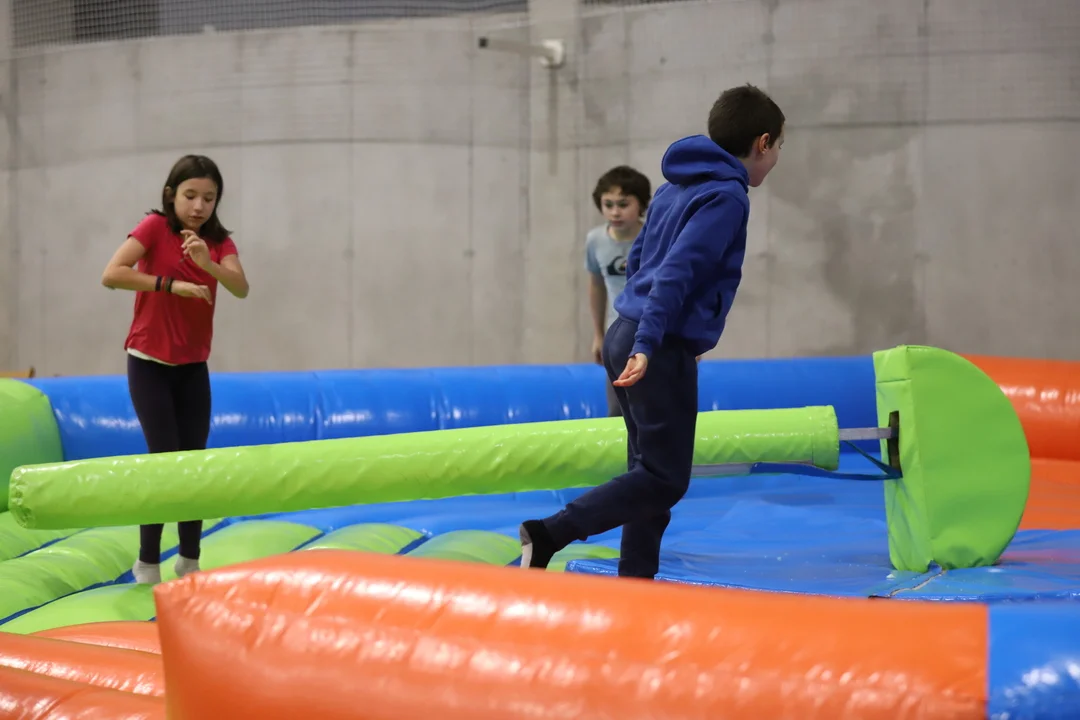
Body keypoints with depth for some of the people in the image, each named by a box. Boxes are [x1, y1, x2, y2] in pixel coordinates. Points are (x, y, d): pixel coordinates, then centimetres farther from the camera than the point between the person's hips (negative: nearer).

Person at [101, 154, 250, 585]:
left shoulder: (219, 241, 0)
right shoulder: (155, 226, -12)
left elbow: (241, 288, -19)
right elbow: (111, 275, -26)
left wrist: (207, 262, -36)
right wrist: (171, 284, -28)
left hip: (193, 367, 5)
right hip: (149, 364, -5)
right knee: (164, 460, -10)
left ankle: (189, 562, 15)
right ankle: (147, 564, -1)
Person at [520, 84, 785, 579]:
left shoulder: (674, 188, 16)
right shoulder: (727, 196, -10)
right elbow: (676, 272, -20)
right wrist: (649, 345, -26)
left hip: (627, 337, 9)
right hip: (663, 351, -9)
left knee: (651, 469, 13)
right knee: (665, 478, -6)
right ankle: (548, 535, -15)